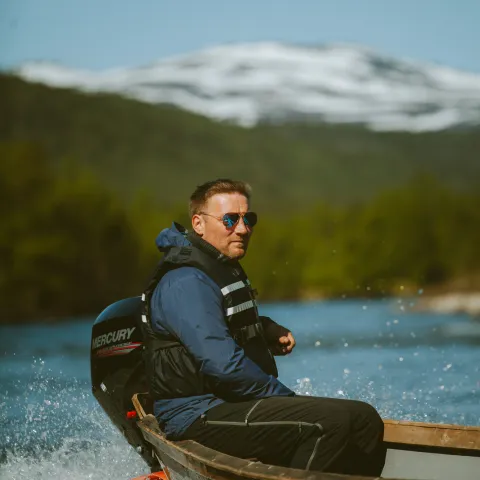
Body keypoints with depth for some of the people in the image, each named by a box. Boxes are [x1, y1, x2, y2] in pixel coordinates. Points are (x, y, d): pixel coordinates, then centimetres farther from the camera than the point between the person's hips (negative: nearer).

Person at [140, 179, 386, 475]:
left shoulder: (226, 270, 17)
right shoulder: (186, 283, -16)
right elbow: (223, 364, -24)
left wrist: (271, 332, 15)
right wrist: (286, 396, -15)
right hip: (198, 416, -10)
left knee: (364, 419, 0)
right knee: (330, 421, -27)